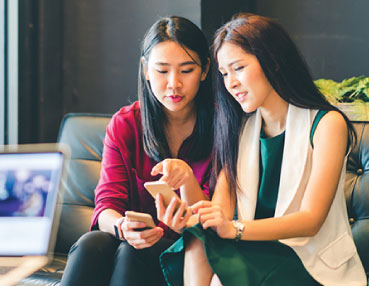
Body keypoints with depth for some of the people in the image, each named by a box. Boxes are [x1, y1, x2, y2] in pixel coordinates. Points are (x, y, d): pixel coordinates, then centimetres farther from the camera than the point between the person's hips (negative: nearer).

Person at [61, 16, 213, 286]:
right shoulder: (124, 125, 4)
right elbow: (106, 205, -4)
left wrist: (187, 178, -29)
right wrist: (121, 226, -29)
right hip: (136, 240, 2)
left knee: (132, 253, -33)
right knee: (90, 245, -31)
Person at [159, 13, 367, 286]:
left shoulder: (327, 124, -6)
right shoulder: (241, 127, 12)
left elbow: (311, 220, -15)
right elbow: (222, 208, 1)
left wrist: (235, 229, -29)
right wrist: (190, 217, -24)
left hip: (311, 262, -4)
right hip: (254, 250, 5)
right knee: (198, 244, -27)